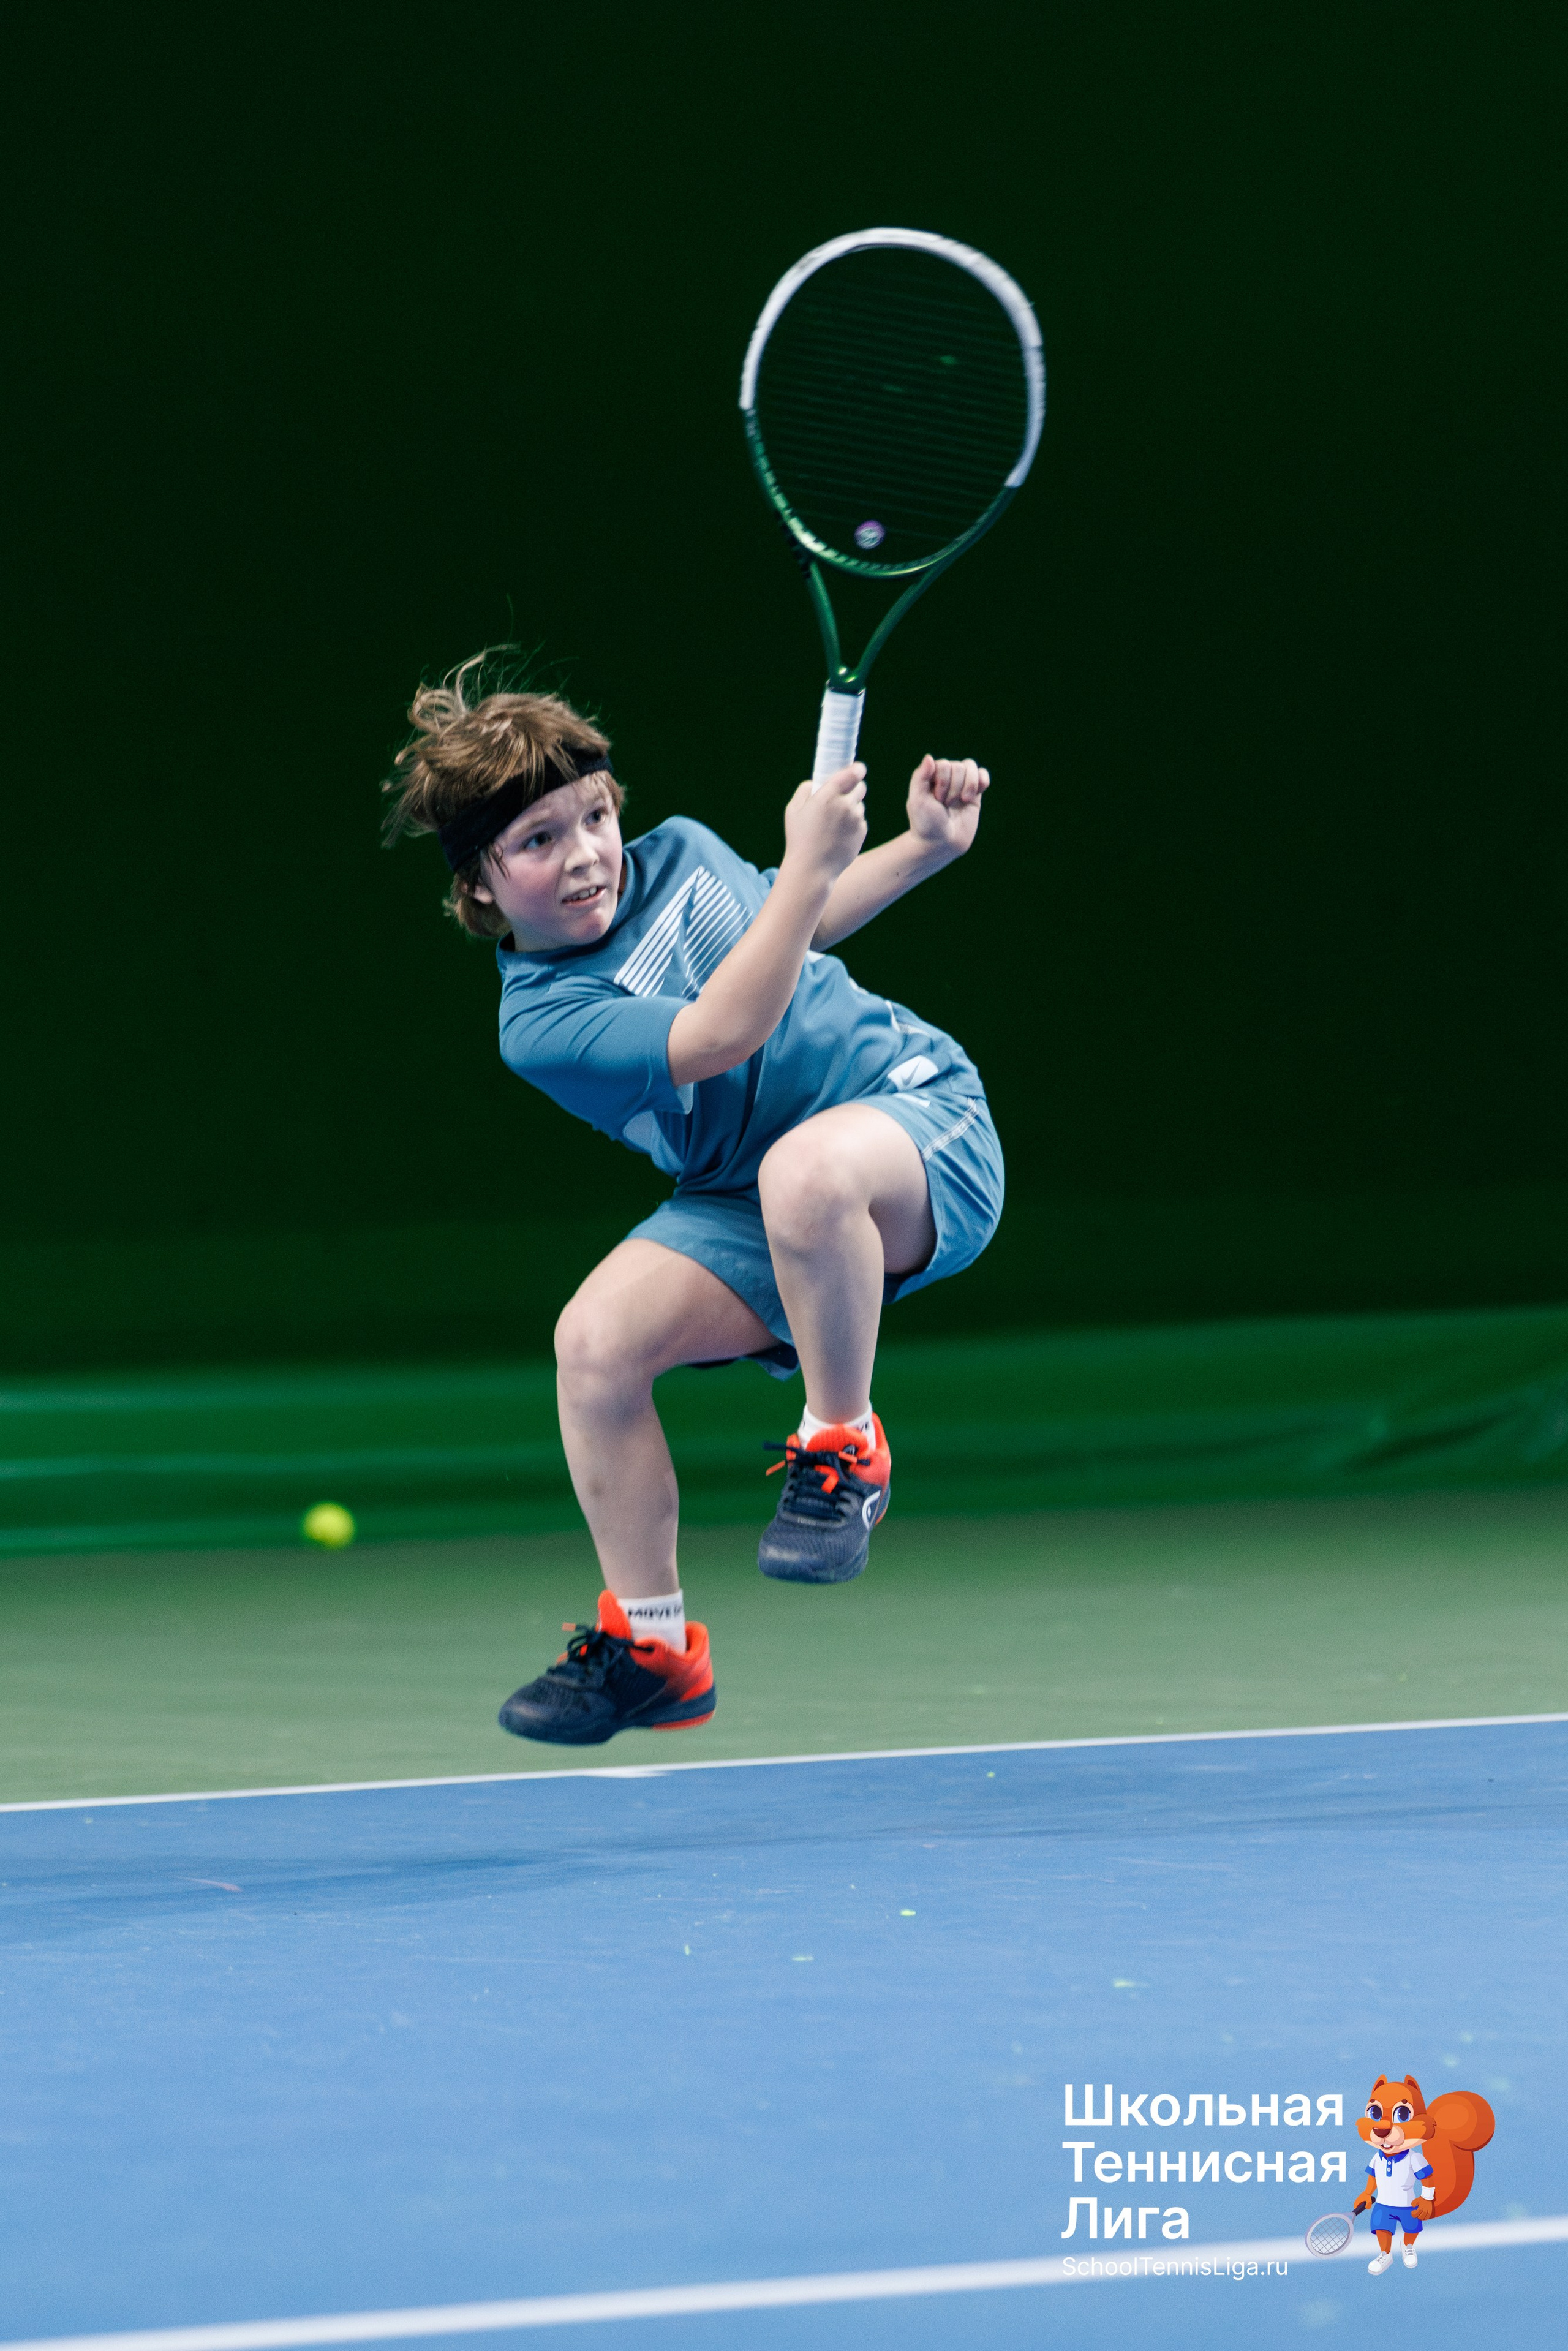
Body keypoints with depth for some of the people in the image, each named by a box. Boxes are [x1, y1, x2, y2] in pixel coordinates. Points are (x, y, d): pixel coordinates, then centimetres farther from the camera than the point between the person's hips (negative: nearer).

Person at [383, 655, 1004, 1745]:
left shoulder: (679, 850, 1)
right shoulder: (542, 1025, -15)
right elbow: (720, 1034, -30)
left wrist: (926, 847, 11)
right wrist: (810, 866, -33)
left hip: (924, 1116, -1)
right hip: (753, 1200, 1)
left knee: (805, 1168, -36)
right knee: (597, 1337, -21)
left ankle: (844, 1451, -12)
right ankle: (649, 1645, 0)